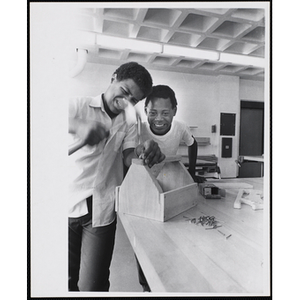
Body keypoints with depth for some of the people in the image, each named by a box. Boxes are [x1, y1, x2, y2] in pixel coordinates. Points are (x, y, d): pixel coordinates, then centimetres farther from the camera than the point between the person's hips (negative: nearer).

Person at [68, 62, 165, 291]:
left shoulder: (128, 124, 10)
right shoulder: (79, 106, -1)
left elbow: (128, 159, -2)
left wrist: (143, 151, -24)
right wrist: (78, 126, -35)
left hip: (101, 210, 2)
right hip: (70, 203, -1)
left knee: (93, 285, 3)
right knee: (68, 280, 10)